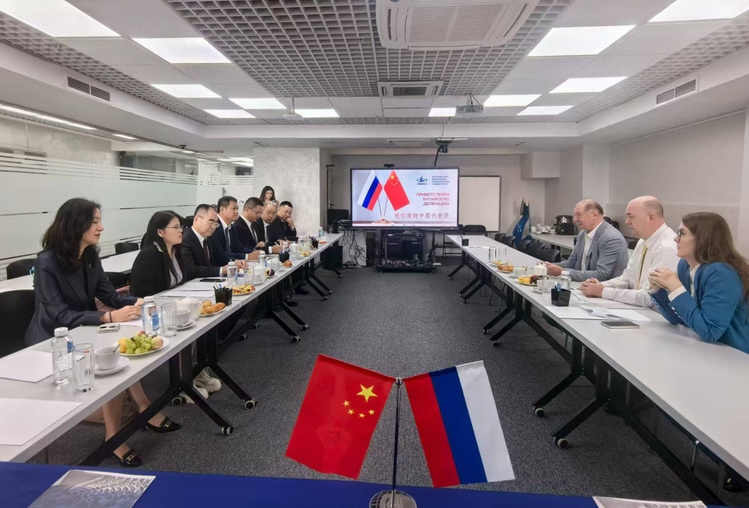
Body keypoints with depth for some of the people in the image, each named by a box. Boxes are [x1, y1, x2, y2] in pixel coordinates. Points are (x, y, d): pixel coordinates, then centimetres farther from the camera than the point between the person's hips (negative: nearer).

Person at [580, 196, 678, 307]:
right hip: (640, 310, 7)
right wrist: (601, 286, -5)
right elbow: (627, 278, 12)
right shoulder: (644, 241, 7)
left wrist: (604, 292, -18)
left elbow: (648, 298, -23)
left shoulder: (667, 248, -20)